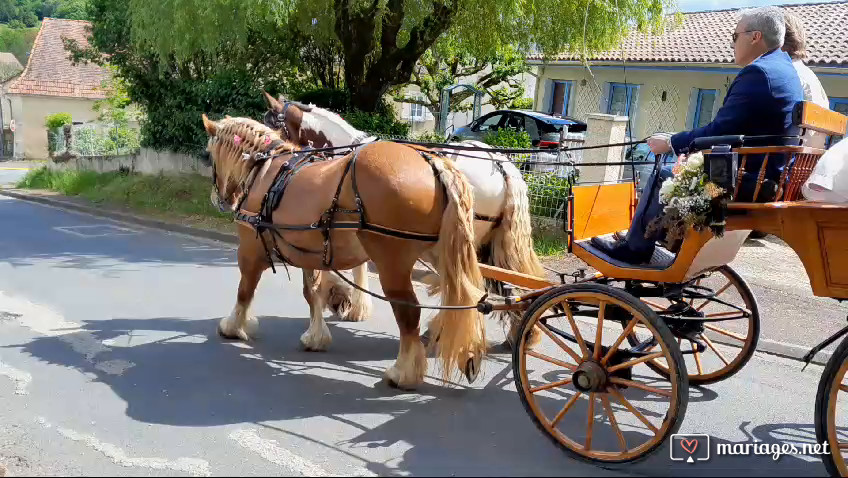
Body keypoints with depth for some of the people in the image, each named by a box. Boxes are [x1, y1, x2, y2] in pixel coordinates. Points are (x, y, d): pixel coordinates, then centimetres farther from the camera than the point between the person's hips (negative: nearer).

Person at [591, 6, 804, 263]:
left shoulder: (757, 72, -18)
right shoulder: (785, 69, 15)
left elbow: (719, 130, -22)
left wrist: (671, 143, -9)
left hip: (752, 182, -10)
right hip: (771, 176, 10)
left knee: (662, 178, -1)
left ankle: (634, 247, 13)